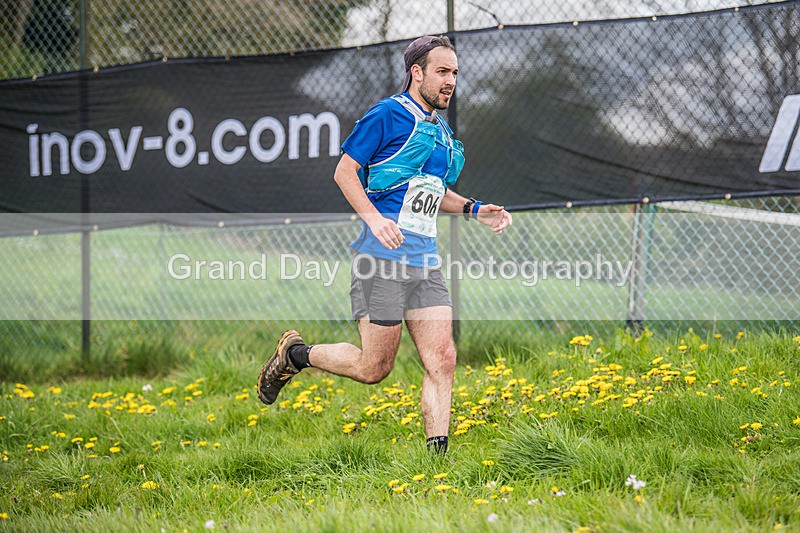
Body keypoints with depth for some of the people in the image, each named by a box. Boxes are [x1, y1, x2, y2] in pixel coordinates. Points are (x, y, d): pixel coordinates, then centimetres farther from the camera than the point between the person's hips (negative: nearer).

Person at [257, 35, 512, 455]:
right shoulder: (389, 114, -6)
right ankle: (295, 354, 20)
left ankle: (437, 457, -2)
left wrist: (473, 210, 16)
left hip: (425, 262, 7)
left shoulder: (443, 132, 19)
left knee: (442, 361, -4)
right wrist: (373, 217, -21)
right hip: (383, 260, -7)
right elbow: (344, 171, -7)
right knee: (374, 368, -3)